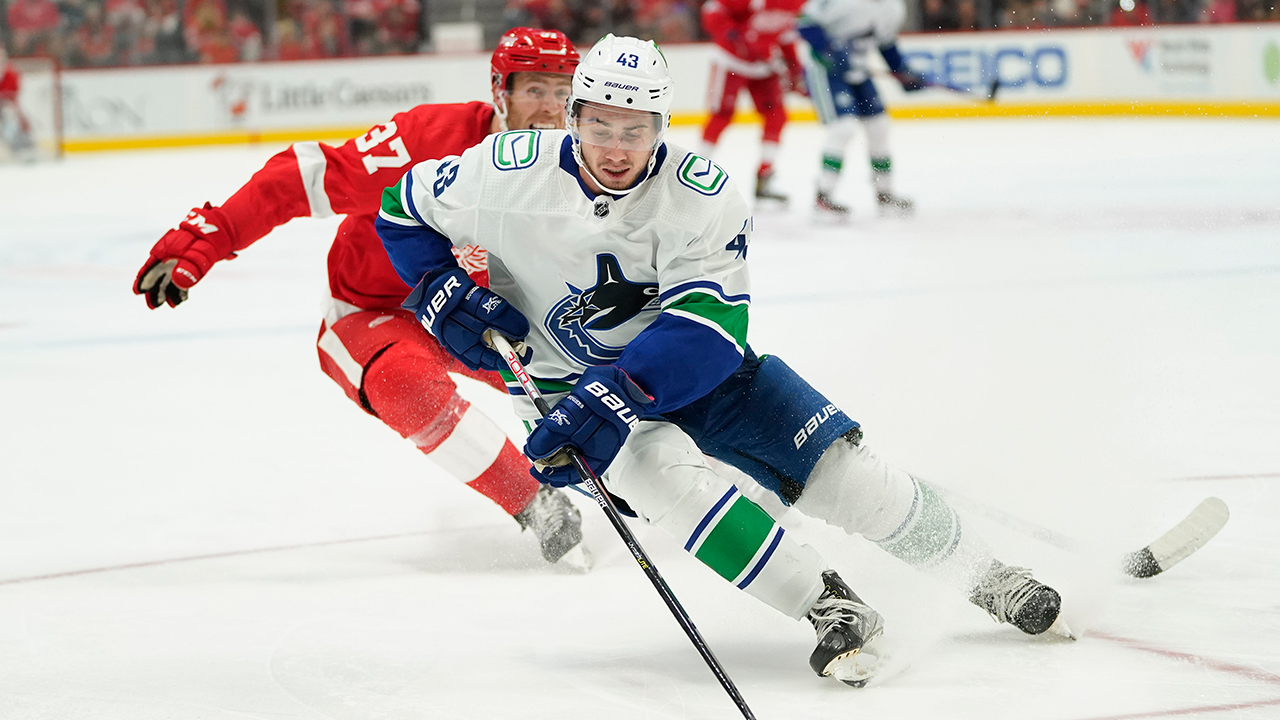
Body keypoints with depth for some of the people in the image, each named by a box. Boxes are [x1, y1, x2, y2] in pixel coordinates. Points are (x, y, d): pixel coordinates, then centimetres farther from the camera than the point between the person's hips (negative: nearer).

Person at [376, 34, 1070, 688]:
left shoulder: (701, 194, -20)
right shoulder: (508, 172, -17)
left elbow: (712, 325, -28)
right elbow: (405, 205, 0)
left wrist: (615, 389, -42)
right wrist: (442, 292, -16)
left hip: (694, 366, 1)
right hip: (569, 382, -1)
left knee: (838, 467, -9)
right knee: (658, 467, -33)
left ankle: (986, 577, 12)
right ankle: (830, 608, -27)